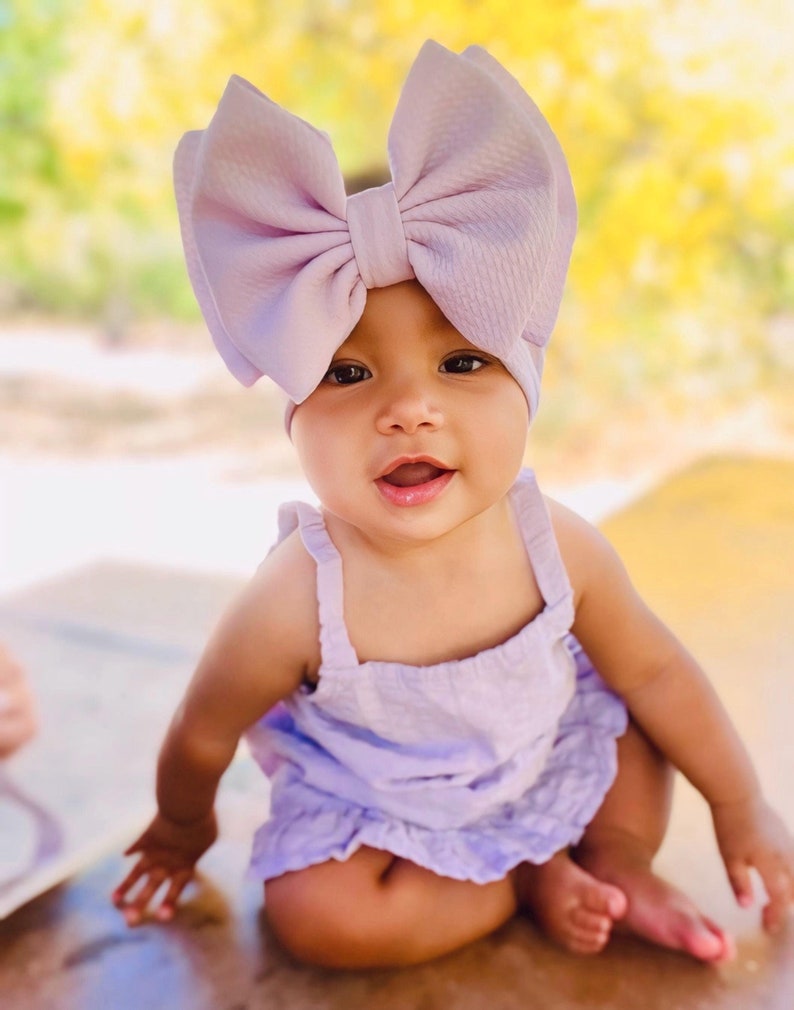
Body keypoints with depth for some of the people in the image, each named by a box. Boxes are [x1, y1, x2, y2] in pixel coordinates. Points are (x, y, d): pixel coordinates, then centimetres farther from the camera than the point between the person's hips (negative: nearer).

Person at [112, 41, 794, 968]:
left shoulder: (558, 549, -25)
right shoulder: (294, 606, -35)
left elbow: (656, 672, -7)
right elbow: (204, 735, -14)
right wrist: (183, 828, 6)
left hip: (547, 758, 3)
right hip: (370, 809, -2)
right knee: (315, 911, -24)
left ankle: (616, 865, 12)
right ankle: (534, 879, -5)